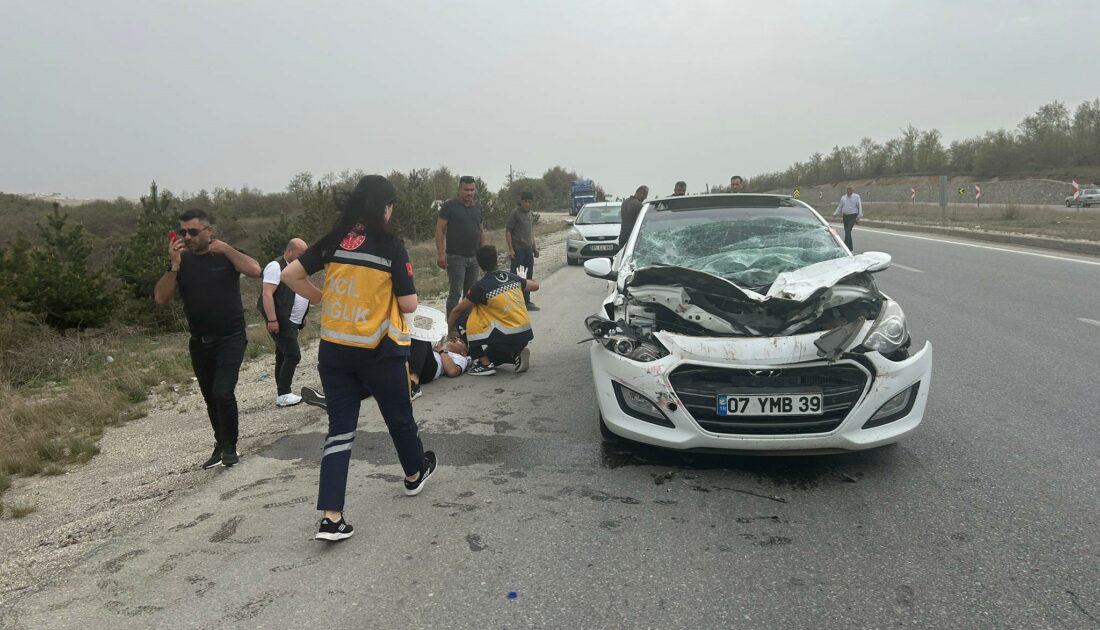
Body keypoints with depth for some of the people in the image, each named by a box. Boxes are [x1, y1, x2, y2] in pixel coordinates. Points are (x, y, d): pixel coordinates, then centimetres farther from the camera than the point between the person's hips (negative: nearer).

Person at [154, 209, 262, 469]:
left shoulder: (225, 254, -4)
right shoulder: (181, 261, 3)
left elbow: (254, 270, -22)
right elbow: (161, 298, -7)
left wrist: (226, 248, -23)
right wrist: (174, 265, -17)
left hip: (230, 338, -4)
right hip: (199, 341, 4)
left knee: (223, 392, -17)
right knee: (211, 398, 13)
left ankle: (229, 447, 1)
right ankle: (221, 446, 28)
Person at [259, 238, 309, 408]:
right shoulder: (276, 267, -13)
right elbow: (267, 294, -20)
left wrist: (302, 317, 24)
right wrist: (272, 320, -24)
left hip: (292, 321, 9)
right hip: (281, 322, -9)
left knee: (284, 356, 11)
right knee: (293, 355, -12)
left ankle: (281, 393, 15)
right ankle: (283, 395, -8)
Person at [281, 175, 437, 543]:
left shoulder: (333, 241, 0)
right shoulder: (392, 246, -12)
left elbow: (290, 275, 0)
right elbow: (409, 305, -11)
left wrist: (322, 299, 11)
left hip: (334, 349, 4)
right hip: (378, 351, -3)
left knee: (340, 427, 7)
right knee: (399, 416, 20)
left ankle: (331, 518, 0)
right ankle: (415, 473, 45)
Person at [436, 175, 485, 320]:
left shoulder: (477, 208, 13)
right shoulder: (450, 206, -5)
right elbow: (439, 230, -8)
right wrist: (441, 254, -16)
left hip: (474, 258, 6)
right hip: (455, 257, -6)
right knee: (455, 293, -7)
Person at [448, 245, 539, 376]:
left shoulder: (480, 287, -10)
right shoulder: (513, 278, 5)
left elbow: (457, 311, 2)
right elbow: (535, 286, 26)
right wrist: (522, 278, 48)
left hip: (506, 337, -7)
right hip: (525, 335, 7)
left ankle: (485, 364, 3)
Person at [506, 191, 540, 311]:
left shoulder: (529, 213, 13)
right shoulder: (515, 212, -9)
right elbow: (507, 231, -11)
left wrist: (534, 247, 19)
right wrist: (510, 249, -17)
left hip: (528, 249, 8)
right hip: (518, 249, -8)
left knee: (529, 276, 12)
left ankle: (526, 301, 21)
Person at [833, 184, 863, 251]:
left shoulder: (856, 197, 0)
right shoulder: (843, 197, 13)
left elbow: (859, 206, -4)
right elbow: (839, 206, 18)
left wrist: (860, 215, -14)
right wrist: (835, 213, 5)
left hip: (853, 216, -5)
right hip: (845, 216, 5)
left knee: (848, 231, -18)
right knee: (847, 232, 7)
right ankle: (850, 248, 19)